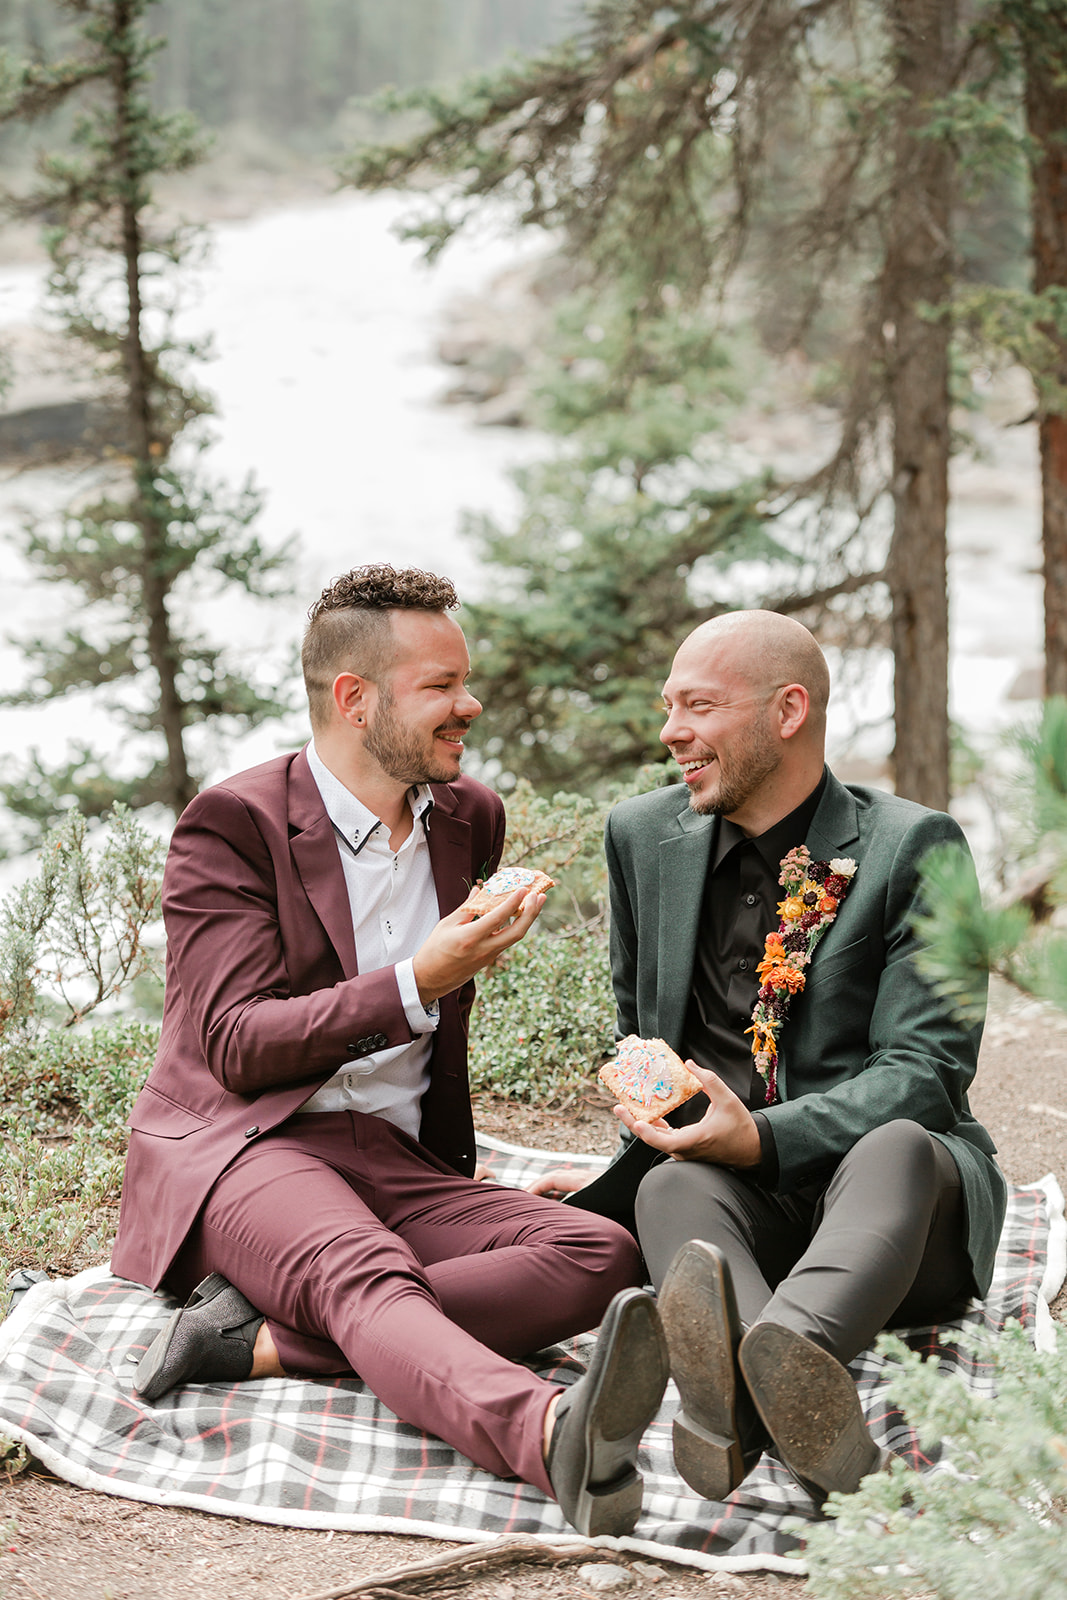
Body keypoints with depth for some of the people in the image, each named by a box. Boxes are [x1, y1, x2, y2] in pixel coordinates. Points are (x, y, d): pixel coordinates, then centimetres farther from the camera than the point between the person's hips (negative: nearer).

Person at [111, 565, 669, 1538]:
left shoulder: (471, 821, 15)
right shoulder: (232, 826, -5)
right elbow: (237, 1046, -14)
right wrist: (415, 985, -24)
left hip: (395, 1163, 6)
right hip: (239, 1149, -6)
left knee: (601, 1254, -22)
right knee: (367, 1277, -38)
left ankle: (259, 1340, -34)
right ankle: (554, 1438, -69)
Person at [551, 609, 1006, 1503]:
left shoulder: (912, 848, -2)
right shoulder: (644, 837, 12)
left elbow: (926, 1069, -11)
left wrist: (762, 1137, -24)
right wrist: (617, 1185, 20)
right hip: (736, 1198, 3)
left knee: (896, 1149, -36)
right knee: (673, 1187, -32)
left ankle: (792, 1348, -67)